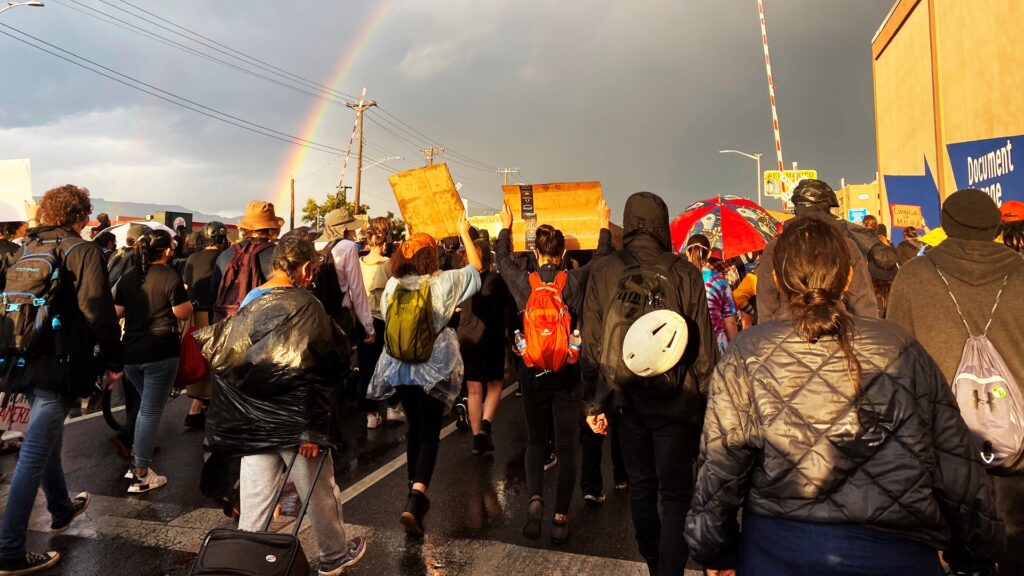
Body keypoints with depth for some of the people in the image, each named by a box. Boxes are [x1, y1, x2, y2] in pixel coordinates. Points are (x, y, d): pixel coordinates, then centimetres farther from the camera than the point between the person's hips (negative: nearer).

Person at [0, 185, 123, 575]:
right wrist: (114, 360, -8)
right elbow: (98, 312, -18)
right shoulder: (83, 251, -12)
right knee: (35, 455, -3)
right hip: (60, 365, -8)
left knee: (47, 440, 23)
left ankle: (61, 509, 42)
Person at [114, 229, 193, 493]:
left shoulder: (128, 277, 8)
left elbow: (118, 312, 14)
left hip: (131, 352, 6)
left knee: (147, 406, 24)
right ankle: (141, 476, 7)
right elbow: (183, 313, -10)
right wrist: (185, 296, 7)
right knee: (151, 411, 1)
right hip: (160, 353, -6)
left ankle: (137, 462, 26)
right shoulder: (170, 276, -11)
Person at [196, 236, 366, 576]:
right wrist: (311, 429, -11)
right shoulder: (305, 306, -17)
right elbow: (309, 374, -18)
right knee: (320, 492, 14)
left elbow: (220, 353, 8)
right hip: (292, 420, -5)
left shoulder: (249, 302, 1)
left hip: (253, 421, 5)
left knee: (255, 498, 13)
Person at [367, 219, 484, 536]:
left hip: (400, 369, 4)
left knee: (414, 429, 19)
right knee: (429, 434, 2)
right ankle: (415, 500, -13)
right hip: (434, 369, -4)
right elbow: (476, 267, 4)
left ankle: (415, 494, 30)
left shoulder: (392, 285, -2)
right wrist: (465, 233, 15)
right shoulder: (442, 281, -11)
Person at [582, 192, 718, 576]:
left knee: (640, 485, 19)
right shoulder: (683, 272, -10)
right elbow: (703, 343, -7)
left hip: (626, 396, 3)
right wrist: (709, 396, 3)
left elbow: (591, 343, -2)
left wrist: (593, 401, 6)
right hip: (675, 396, -2)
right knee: (675, 491, 8)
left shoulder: (602, 273, -5)